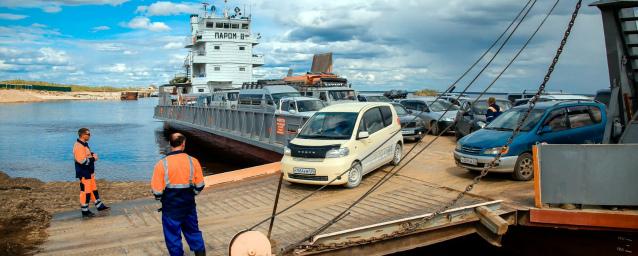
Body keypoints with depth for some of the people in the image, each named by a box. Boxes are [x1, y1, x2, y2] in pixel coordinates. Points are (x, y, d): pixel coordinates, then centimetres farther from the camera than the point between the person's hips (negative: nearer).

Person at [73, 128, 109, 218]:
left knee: (93, 189, 17)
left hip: (89, 172, 10)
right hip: (84, 174, -10)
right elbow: (82, 161, -28)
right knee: (85, 191, -1)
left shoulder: (84, 144, 10)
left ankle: (99, 205, 27)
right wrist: (93, 158, -15)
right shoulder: (78, 146, -22)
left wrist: (93, 155, 4)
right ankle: (85, 211, 8)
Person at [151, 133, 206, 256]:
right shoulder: (193, 161, -9)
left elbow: (157, 191, -14)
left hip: (171, 207, -3)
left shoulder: (162, 164, -16)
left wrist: (161, 199, 8)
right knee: (193, 230, 22)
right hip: (189, 205, 3)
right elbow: (200, 185, -2)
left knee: (173, 235, 13)